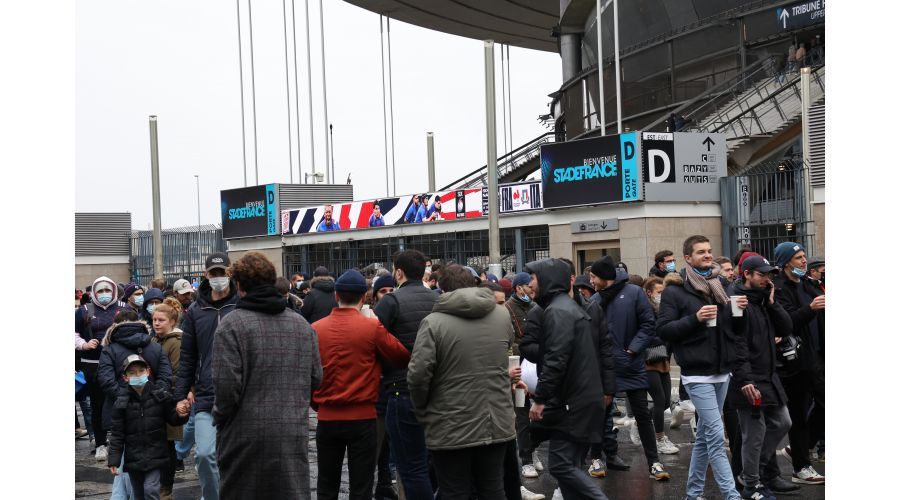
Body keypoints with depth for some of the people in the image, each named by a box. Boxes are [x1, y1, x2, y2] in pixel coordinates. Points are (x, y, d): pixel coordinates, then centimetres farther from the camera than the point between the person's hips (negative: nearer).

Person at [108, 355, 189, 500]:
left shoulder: (160, 395, -6)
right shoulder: (122, 402, -5)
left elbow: (173, 419, 4)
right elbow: (117, 433, -1)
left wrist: (181, 415, -19)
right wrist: (114, 459, -5)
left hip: (155, 455, -2)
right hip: (133, 459, 2)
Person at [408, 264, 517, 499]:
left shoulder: (433, 322, -12)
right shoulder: (502, 316, 5)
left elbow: (418, 374, -16)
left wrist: (423, 412, -2)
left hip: (451, 430, -4)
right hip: (496, 425, 5)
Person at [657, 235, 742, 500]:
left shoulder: (720, 286, 16)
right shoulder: (675, 291, -4)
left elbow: (733, 326, 22)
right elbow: (663, 329, -10)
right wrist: (695, 318, -21)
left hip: (722, 372, 7)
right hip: (697, 374, -7)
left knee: (705, 435, 12)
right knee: (716, 436, -12)